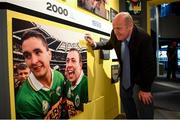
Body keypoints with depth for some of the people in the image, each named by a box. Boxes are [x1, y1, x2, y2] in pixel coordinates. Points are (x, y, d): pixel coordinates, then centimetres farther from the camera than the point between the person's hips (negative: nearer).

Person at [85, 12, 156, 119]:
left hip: (139, 83, -5)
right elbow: (109, 44, 15)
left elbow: (149, 66, -20)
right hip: (124, 83, 5)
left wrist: (145, 89, -15)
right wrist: (95, 44, -1)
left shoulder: (143, 38, -25)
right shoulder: (115, 34, -10)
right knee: (129, 114, 18)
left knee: (145, 115, -1)